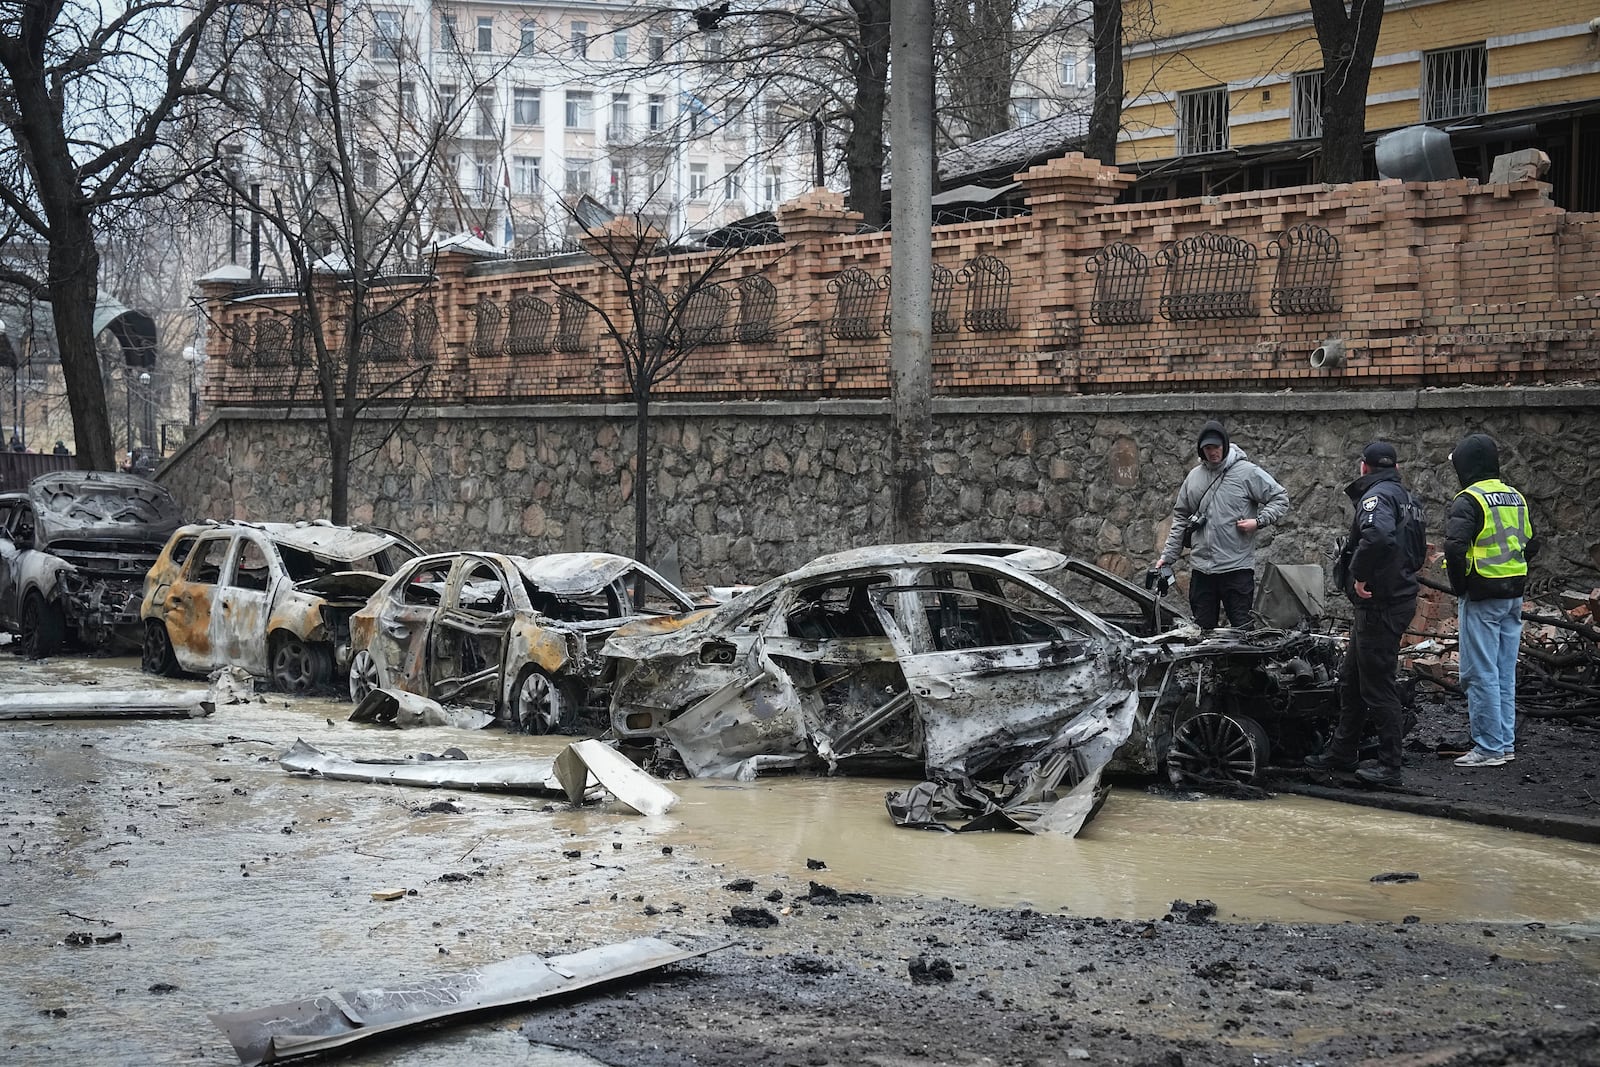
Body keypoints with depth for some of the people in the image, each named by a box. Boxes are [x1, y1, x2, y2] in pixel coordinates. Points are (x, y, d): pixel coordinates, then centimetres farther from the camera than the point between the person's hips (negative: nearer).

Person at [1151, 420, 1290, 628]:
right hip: (1201, 568, 5)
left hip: (1237, 566, -5)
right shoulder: (1193, 477, 12)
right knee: (1202, 629, 8)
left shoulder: (1248, 472, -3)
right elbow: (1180, 518, 17)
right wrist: (1167, 556, 12)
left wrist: (1258, 521, -14)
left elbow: (1280, 499, 1)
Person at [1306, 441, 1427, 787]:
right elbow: (1417, 552, 24)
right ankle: (1342, 752, 28)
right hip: (1400, 596, 10)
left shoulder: (1376, 496, -16)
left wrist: (1360, 576, -26)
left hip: (1379, 603, -10)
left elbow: (1378, 535, -36)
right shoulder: (1407, 498, 16)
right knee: (1352, 679, 19)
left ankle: (1389, 767, 1)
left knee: (1378, 684, -4)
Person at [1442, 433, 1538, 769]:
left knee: (1481, 674, -3)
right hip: (1514, 596, 8)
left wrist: (1459, 588, -12)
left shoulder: (1469, 500, -13)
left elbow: (1454, 546, -24)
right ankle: (1506, 743, 19)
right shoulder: (1516, 498, 13)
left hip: (1482, 599, -8)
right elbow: (1531, 545, 20)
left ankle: (1489, 748, -2)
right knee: (1505, 674, 14)